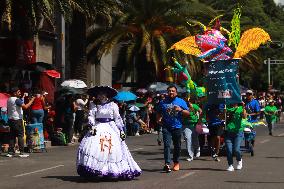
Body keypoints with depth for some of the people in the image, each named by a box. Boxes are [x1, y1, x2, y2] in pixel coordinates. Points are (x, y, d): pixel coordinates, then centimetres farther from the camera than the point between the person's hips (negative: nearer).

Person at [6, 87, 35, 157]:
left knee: (12, 136, 10)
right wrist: (31, 100, -14)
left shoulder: (9, 100, 13)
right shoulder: (17, 100, -14)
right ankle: (21, 152, -8)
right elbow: (25, 106, -24)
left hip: (10, 119, 9)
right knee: (20, 136, -5)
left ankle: (10, 152, 7)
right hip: (17, 120, -9)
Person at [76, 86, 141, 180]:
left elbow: (117, 118, 8)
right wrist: (92, 126, -19)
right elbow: (91, 116, -3)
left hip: (111, 129, 0)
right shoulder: (95, 106, 7)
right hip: (98, 128, 0)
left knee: (113, 150, -5)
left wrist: (121, 130, 4)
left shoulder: (113, 105, 5)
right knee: (92, 147, -17)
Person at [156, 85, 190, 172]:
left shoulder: (181, 101, 7)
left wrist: (181, 110, -13)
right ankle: (167, 164, -21)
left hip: (177, 127, 0)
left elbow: (188, 113, 5)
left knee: (177, 146, 9)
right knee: (167, 145, -14)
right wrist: (159, 119, 3)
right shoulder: (163, 102, 10)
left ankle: (176, 163, 26)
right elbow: (159, 113, 22)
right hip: (166, 127, 0)